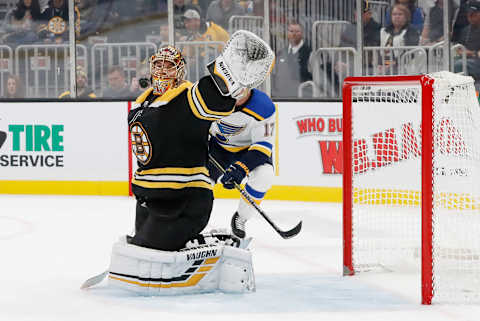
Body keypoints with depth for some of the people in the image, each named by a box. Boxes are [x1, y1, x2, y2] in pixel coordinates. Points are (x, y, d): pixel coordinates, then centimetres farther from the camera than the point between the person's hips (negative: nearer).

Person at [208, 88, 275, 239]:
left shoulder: (264, 107, -29)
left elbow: (263, 145, -30)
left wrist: (241, 167, -42)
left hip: (249, 149, -2)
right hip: (219, 146, 2)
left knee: (264, 175, -28)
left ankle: (240, 218, -7)